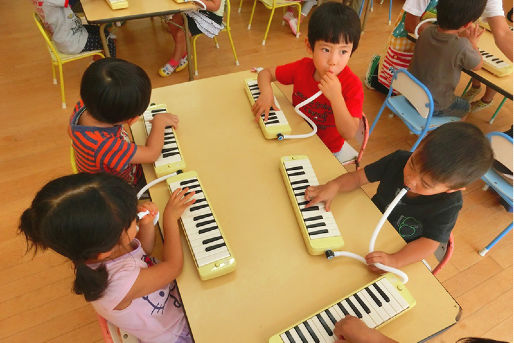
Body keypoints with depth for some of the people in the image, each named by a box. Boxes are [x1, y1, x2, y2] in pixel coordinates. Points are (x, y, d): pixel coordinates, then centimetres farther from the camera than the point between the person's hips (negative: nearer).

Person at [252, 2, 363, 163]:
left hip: (326, 150, -3)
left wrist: (336, 97, -40)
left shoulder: (352, 85, -24)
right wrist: (266, 92, -23)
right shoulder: (302, 67, -13)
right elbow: (266, 73, 0)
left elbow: (349, 134, -27)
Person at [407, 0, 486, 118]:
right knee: (465, 106, 27)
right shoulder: (461, 46, -31)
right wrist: (472, 42, 4)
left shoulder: (427, 31, -15)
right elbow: (478, 65, -7)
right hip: (431, 108, -5)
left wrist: (461, 36, 0)